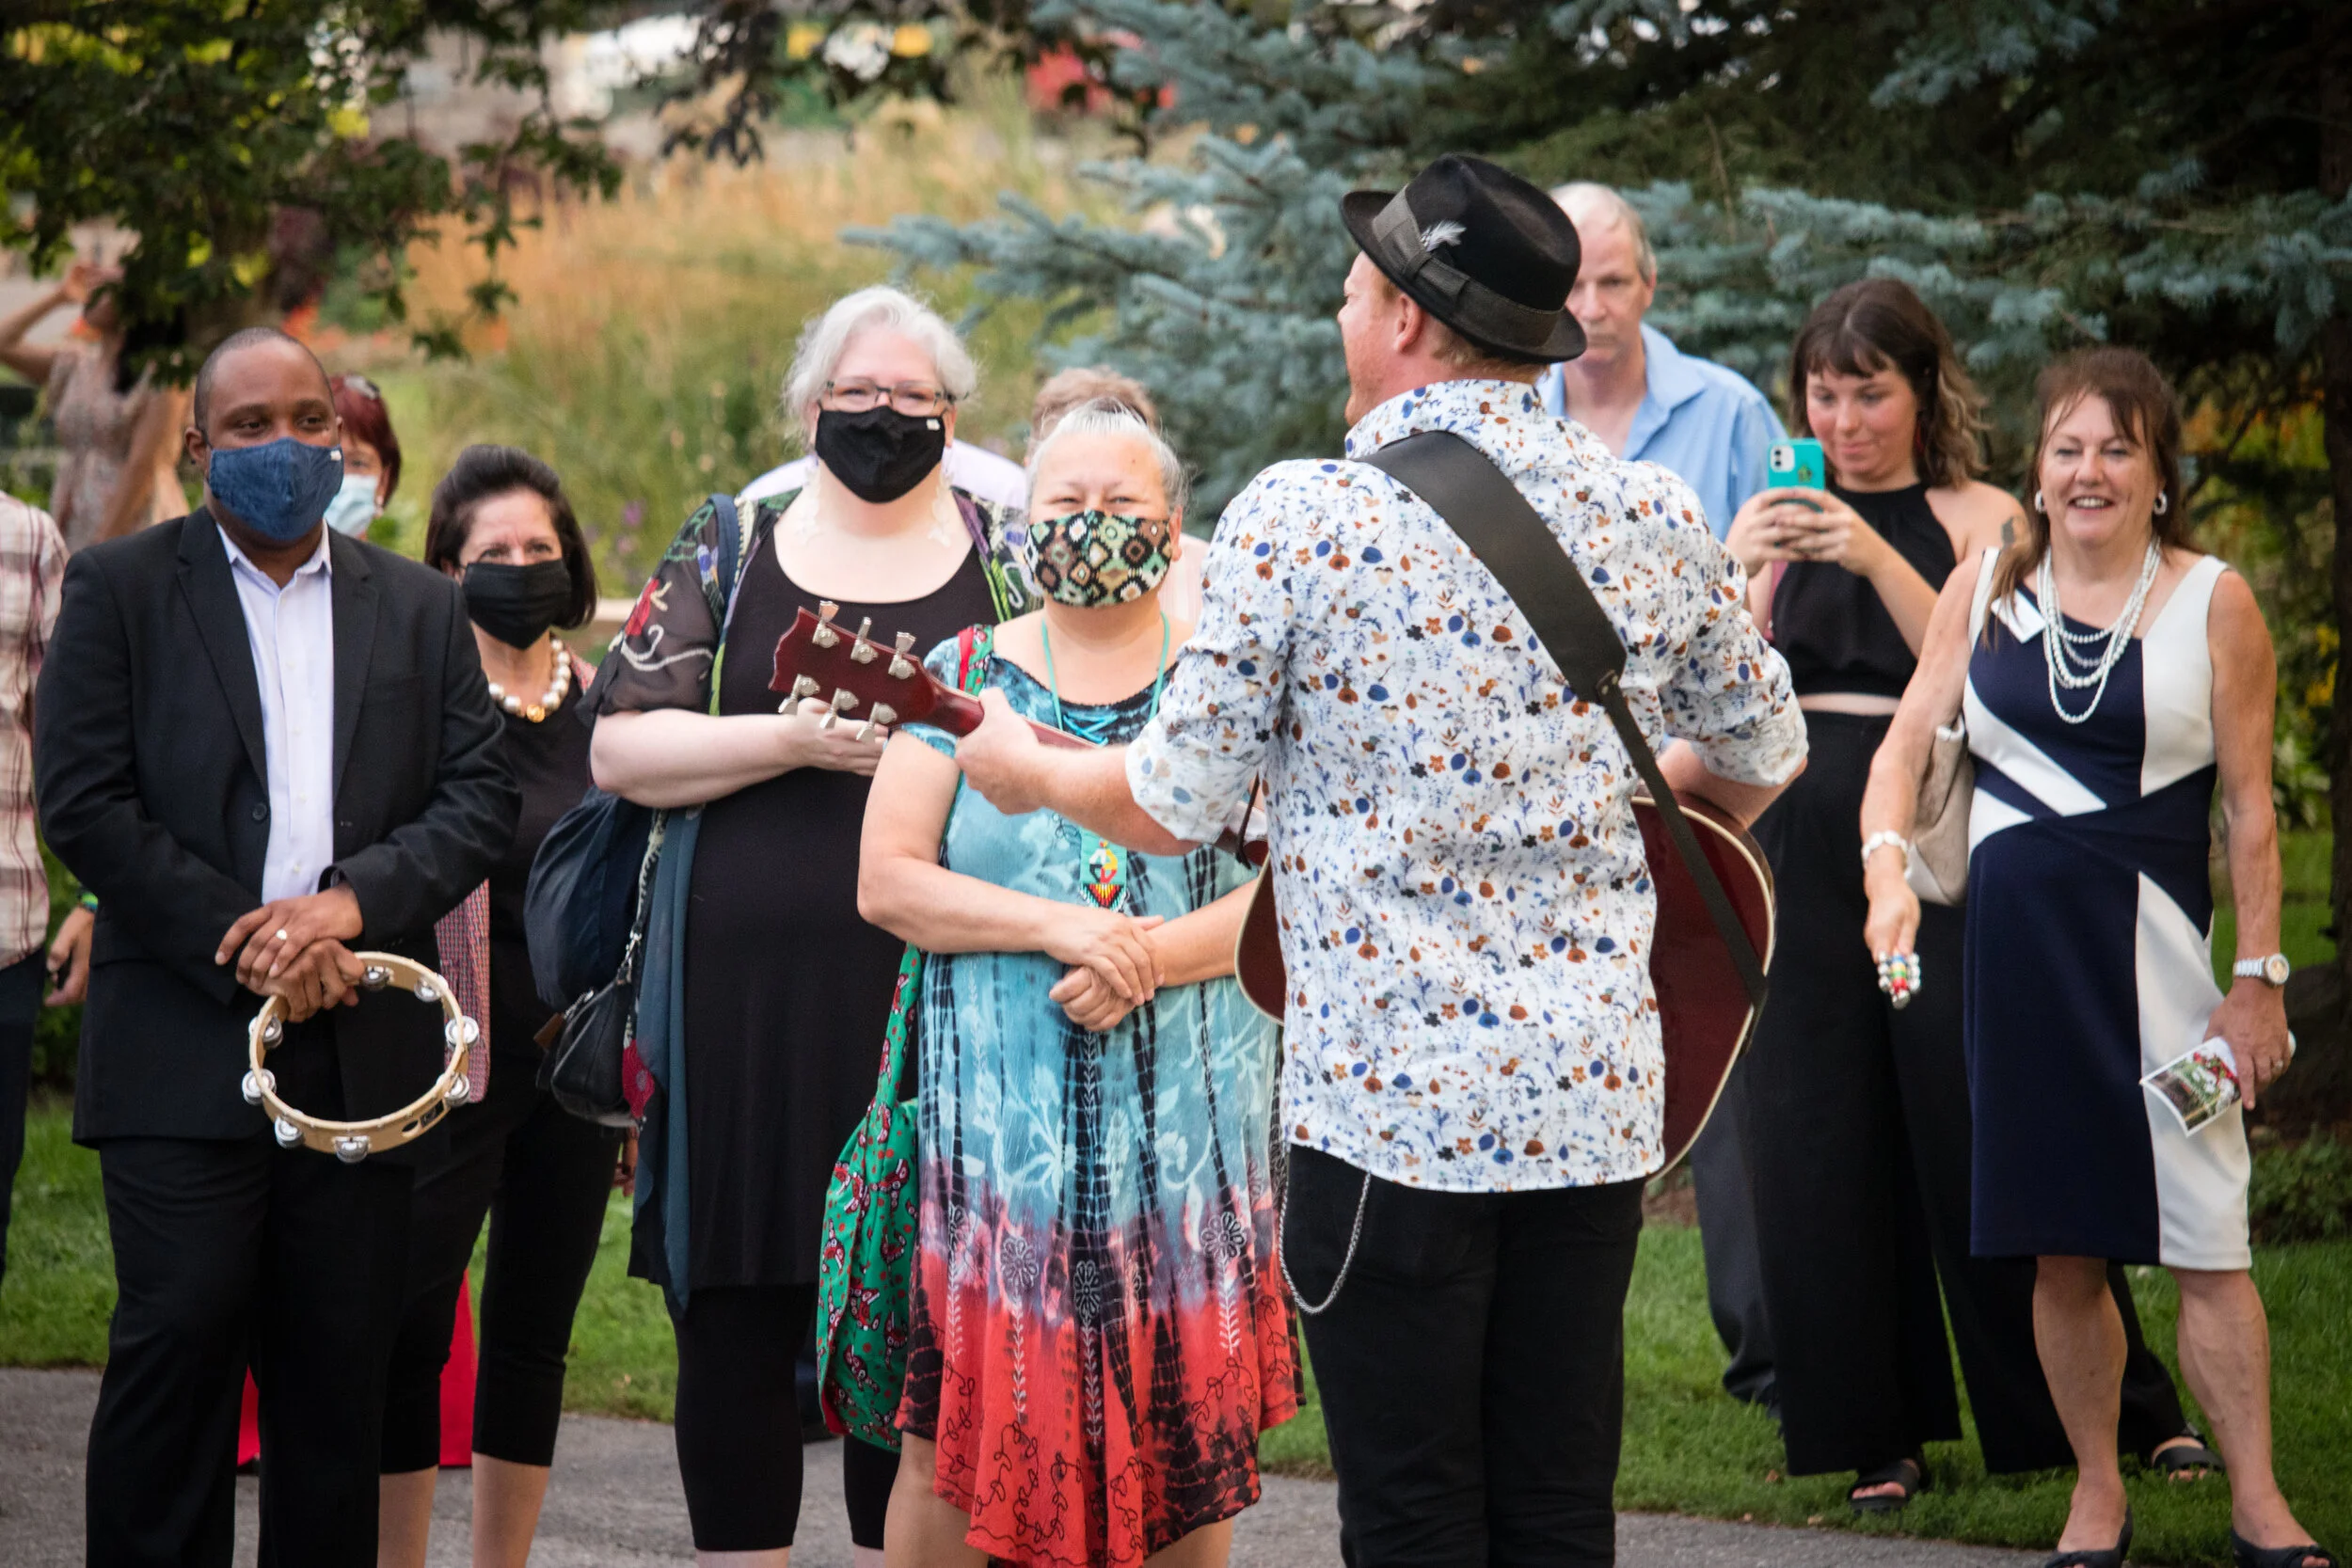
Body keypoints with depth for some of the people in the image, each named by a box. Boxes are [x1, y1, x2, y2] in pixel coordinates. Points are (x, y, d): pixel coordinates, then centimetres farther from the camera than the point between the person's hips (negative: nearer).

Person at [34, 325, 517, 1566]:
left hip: (364, 1045, 3)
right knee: (178, 1338, -11)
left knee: (341, 1364, 3)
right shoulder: (119, 590, 6)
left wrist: (350, 903, -11)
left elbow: (480, 801, 7)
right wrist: (235, 939, -11)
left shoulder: (423, 611, 15)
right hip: (185, 1041, -3)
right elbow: (80, 802, -3)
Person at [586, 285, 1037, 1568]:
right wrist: (796, 741, -11)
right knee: (735, 1317, 2)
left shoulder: (1010, 561, 11)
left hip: (933, 994, -1)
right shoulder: (726, 553, 10)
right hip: (744, 1001, 1)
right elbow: (620, 748, 2)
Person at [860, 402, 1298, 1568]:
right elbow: (887, 880, 0)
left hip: (1191, 1114, 0)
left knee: (1187, 1424, 2)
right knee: (962, 1429, -3)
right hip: (999, 1116, 0)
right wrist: (1056, 928, -13)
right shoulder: (965, 679, 7)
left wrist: (1157, 959, -16)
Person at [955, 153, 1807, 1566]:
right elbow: (1763, 759, 18)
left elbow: (1179, 806, -3)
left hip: (1388, 1096, -4)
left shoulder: (1299, 517, -9)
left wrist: (1027, 771, 16)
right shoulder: (1654, 520, 4)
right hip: (1598, 1103, 4)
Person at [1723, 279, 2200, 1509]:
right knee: (1826, 1148, 2)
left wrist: (1876, 559, -21)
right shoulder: (1774, 519, 12)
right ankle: (1879, 1437, 11)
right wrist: (1743, 575, -13)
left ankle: (2127, 1411, 6)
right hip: (1803, 846, 3)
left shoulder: (1980, 520, 3)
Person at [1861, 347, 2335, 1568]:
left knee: (2205, 1238, -6)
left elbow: (2251, 808, 0)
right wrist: (1887, 864, -12)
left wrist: (2259, 979, -4)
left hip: (2152, 939, -3)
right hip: (2011, 931, 3)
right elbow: (1907, 740, 6)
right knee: (2061, 1247, 6)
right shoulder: (1985, 586, 8)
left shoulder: (2212, 602, 0)